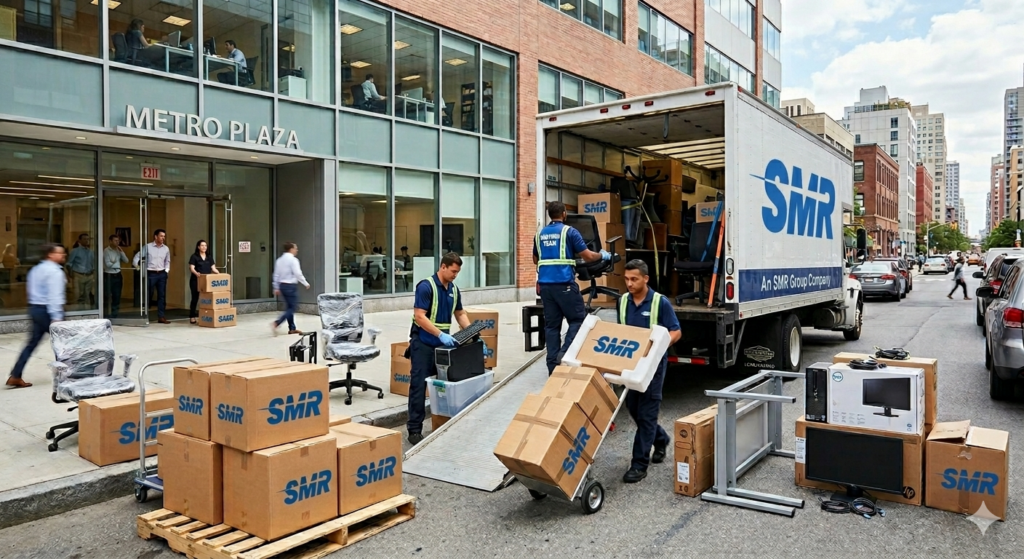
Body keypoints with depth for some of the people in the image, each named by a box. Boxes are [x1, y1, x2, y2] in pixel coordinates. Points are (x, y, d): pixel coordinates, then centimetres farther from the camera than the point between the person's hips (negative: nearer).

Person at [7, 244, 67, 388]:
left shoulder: (36, 269, 16)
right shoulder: (54, 271, -14)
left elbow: (31, 290, 21)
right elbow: (54, 296, -21)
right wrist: (56, 317, -24)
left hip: (35, 308, 9)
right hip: (47, 310, -9)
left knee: (32, 343, 10)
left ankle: (15, 376, 7)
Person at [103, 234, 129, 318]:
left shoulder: (118, 250, 9)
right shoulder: (106, 251, -9)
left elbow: (126, 261, 5)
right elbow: (108, 264, -15)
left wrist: (121, 251, -3)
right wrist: (116, 263, -1)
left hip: (118, 275, 6)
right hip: (108, 276, -6)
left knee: (117, 296, 9)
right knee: (107, 297, 0)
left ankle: (114, 314, 17)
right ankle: (107, 315, 7)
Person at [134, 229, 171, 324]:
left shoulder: (166, 248, 8)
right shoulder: (148, 247, -5)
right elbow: (138, 256, 2)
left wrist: (166, 270, 8)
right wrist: (136, 266, -6)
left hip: (162, 274, 4)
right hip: (151, 274, -4)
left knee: (162, 295, 4)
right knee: (148, 295, -1)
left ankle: (161, 317, 8)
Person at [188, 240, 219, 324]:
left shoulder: (209, 257, 13)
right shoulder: (194, 256, -1)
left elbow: (213, 268, 8)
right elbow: (191, 268, -9)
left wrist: (218, 273, -11)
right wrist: (196, 273, -29)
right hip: (196, 280, -4)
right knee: (195, 298, -1)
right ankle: (192, 317, 6)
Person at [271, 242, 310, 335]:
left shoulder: (279, 260, 9)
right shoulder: (293, 260, -14)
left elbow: (276, 275, 11)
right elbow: (298, 274, -17)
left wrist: (276, 288, 17)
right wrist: (306, 284, -5)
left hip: (282, 285, 8)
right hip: (291, 286, -8)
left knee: (289, 307, 15)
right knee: (292, 308, -3)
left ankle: (292, 328, 20)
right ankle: (276, 323, -16)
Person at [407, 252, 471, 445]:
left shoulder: (454, 289, 8)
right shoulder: (426, 286, -15)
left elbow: (460, 314, 17)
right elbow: (419, 317, -21)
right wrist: (441, 335, -28)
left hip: (443, 343, 7)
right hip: (423, 343, -7)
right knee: (419, 386, -5)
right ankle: (414, 429, 0)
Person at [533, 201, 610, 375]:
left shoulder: (540, 234, 14)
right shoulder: (569, 231, -2)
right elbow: (588, 256, -2)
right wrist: (602, 255, 17)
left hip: (545, 284, 6)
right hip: (564, 283, -6)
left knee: (551, 324, 8)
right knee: (578, 319, 5)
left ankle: (553, 365, 7)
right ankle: (565, 352, -11)